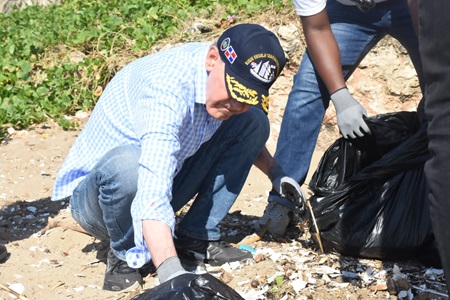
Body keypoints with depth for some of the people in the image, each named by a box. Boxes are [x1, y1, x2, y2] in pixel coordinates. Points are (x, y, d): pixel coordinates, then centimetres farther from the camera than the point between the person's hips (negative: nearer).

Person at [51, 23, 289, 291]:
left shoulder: (231, 73, -9)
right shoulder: (166, 89, -35)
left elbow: (245, 137, 16)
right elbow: (152, 201, -46)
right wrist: (172, 275, -57)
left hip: (163, 180, 7)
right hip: (95, 196, -7)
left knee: (254, 121, -4)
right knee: (126, 161, -41)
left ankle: (195, 238, -2)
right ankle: (125, 256, -11)